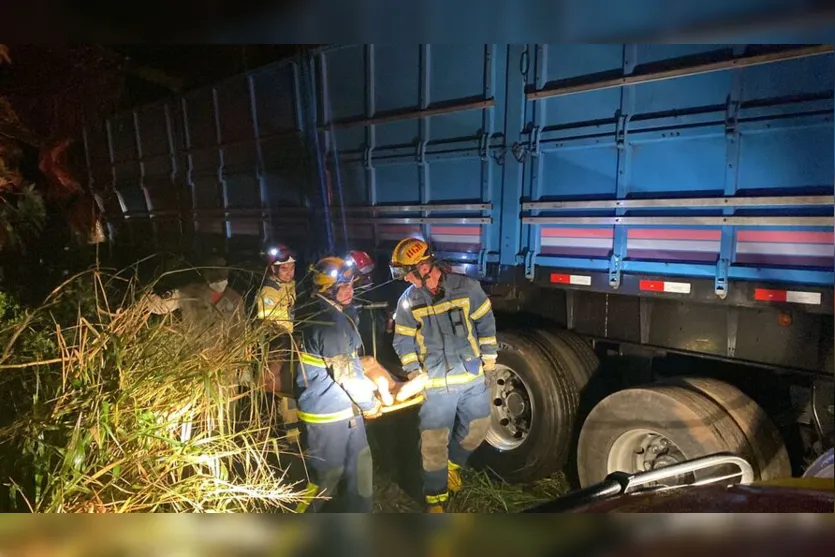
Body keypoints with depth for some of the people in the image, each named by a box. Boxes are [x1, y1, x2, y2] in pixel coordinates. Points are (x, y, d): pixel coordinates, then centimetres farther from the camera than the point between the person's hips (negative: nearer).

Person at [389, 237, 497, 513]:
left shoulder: (465, 287, -9)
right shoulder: (408, 301, -5)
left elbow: (485, 321, 1)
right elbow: (403, 340, 3)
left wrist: (489, 354, 1)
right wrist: (413, 371, -6)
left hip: (472, 376, 1)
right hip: (436, 383, -1)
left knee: (478, 428, 17)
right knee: (433, 443, 2)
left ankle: (452, 464, 45)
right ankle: (435, 499, 21)